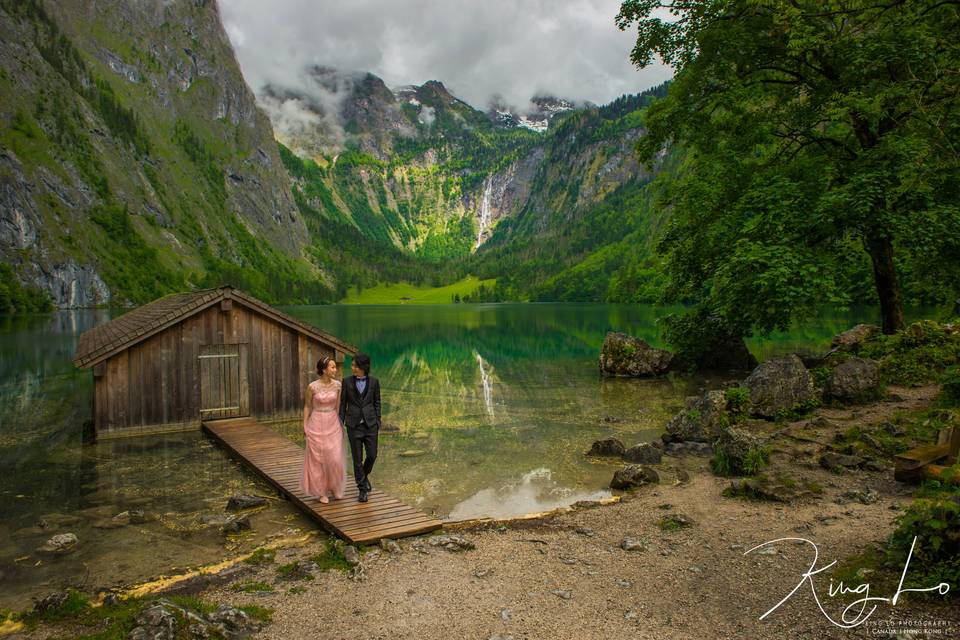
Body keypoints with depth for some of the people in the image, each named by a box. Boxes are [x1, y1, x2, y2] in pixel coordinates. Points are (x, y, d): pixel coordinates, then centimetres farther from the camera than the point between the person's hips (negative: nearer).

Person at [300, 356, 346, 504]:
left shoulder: (337, 385, -2)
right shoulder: (312, 386, -11)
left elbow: (338, 405, 6)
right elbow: (307, 407, 0)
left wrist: (341, 424, 6)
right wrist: (305, 427, 2)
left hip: (333, 425, 3)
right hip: (317, 425, -2)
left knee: (335, 459, 0)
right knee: (318, 459, 6)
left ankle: (334, 488, 24)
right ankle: (322, 492, 20)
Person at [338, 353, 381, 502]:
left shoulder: (374, 381, 0)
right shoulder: (347, 382, -1)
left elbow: (377, 403, 6)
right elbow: (343, 403, 3)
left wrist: (378, 422, 2)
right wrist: (340, 423, -1)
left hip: (370, 423, 1)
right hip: (354, 424, -1)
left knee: (372, 455, 1)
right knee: (357, 458, 2)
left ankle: (364, 475, 33)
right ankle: (362, 489, 14)